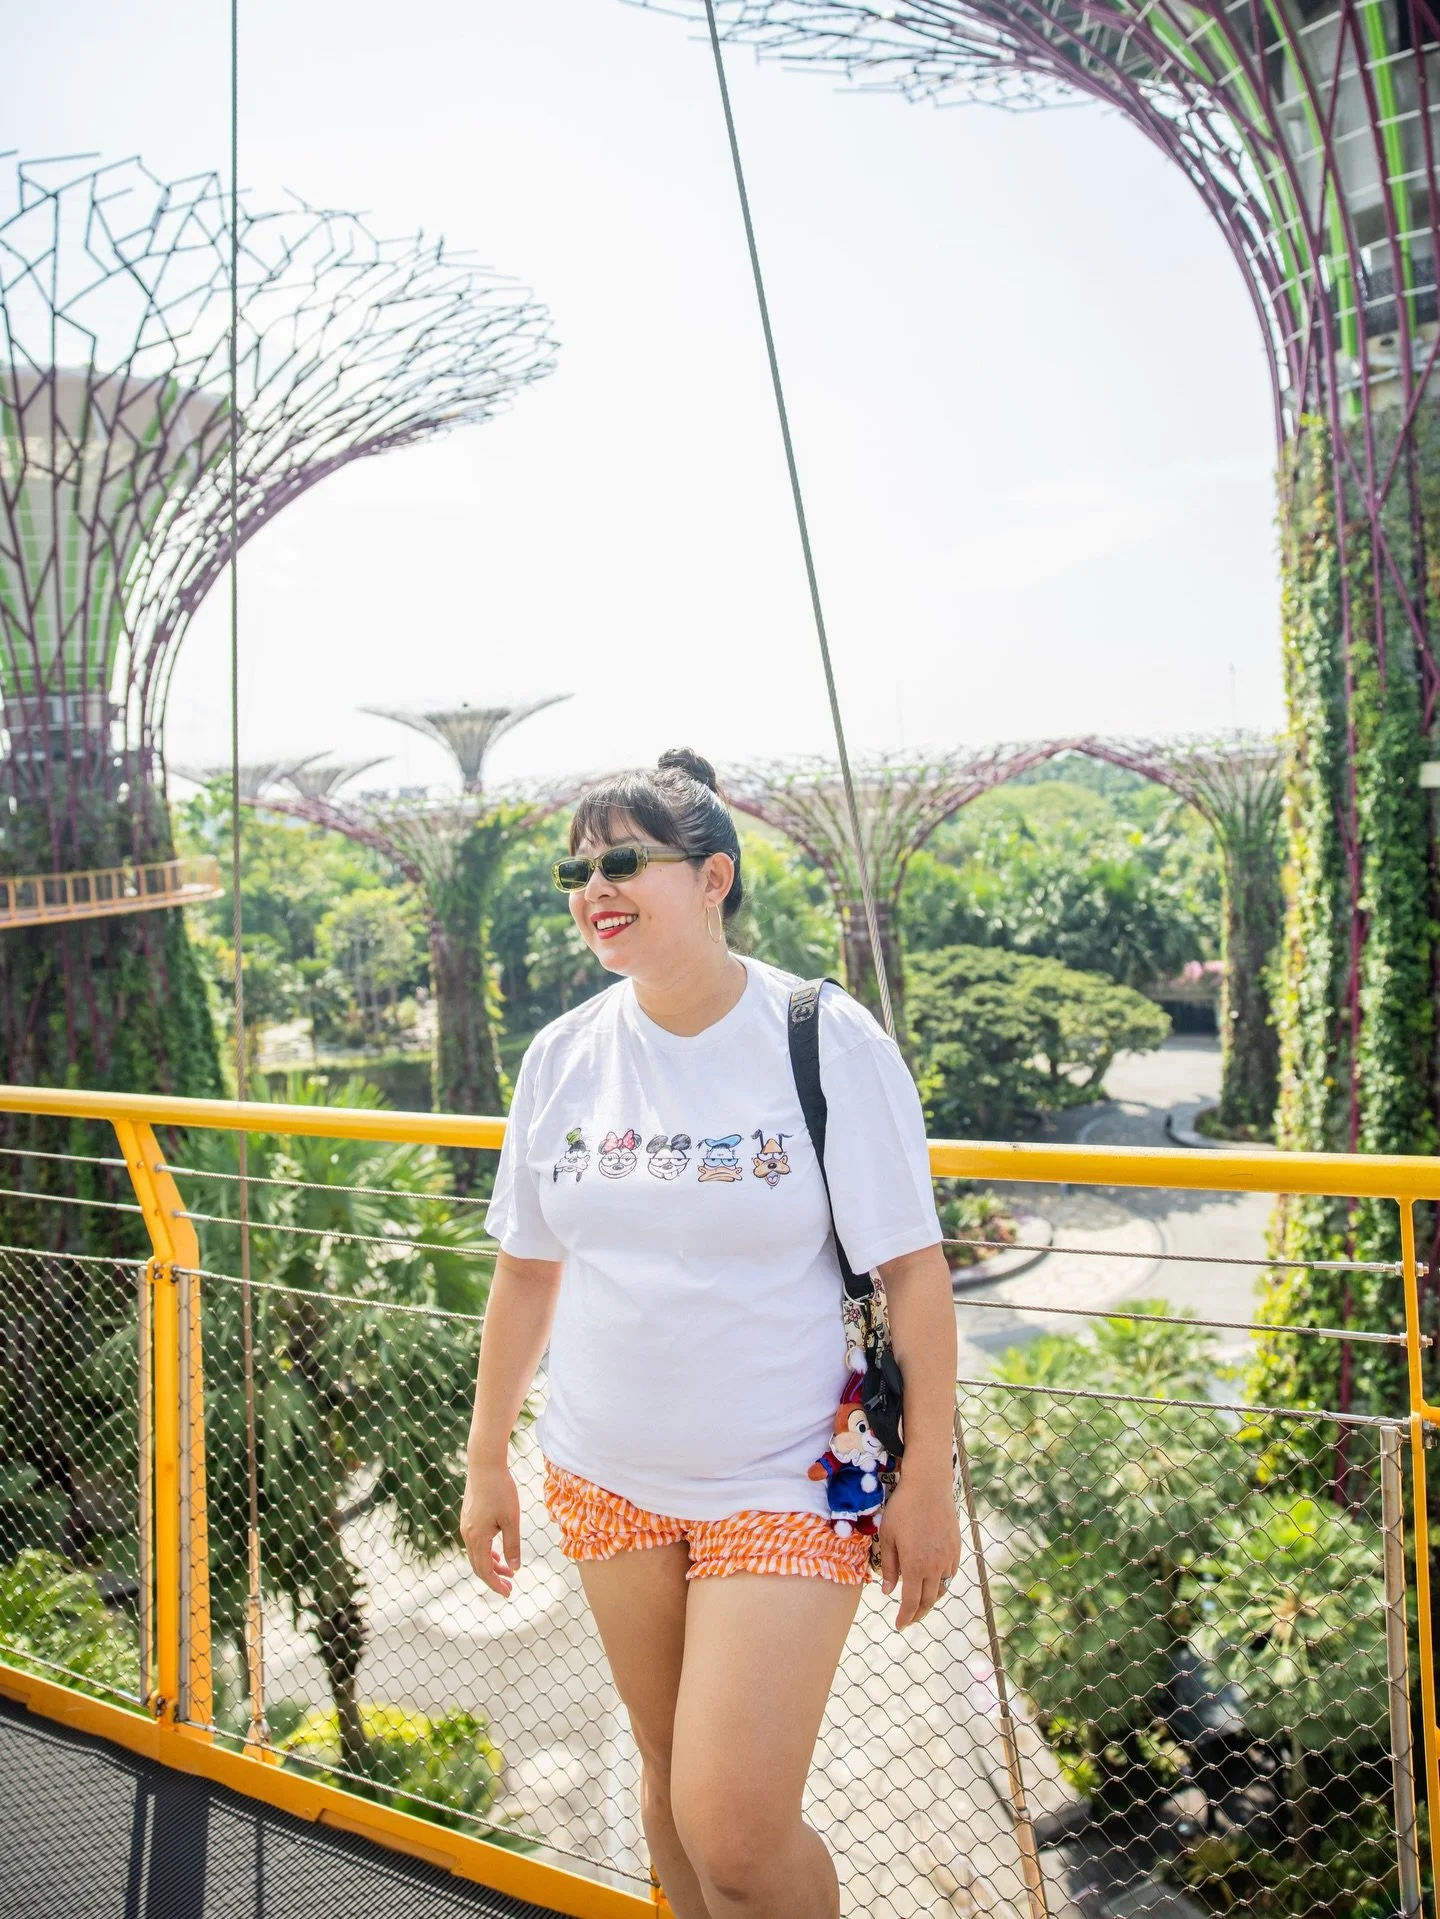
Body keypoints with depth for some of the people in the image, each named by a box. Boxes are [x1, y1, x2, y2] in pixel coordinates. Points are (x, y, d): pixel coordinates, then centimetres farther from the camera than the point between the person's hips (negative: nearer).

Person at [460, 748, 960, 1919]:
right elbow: (528, 1271, 9)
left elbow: (914, 1271, -10)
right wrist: (488, 1459, 12)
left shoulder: (827, 1041, -13)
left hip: (784, 1485, -4)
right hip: (608, 1479, 5)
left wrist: (928, 1483, -10)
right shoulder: (564, 1056, 0)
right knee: (671, 1778, 17)